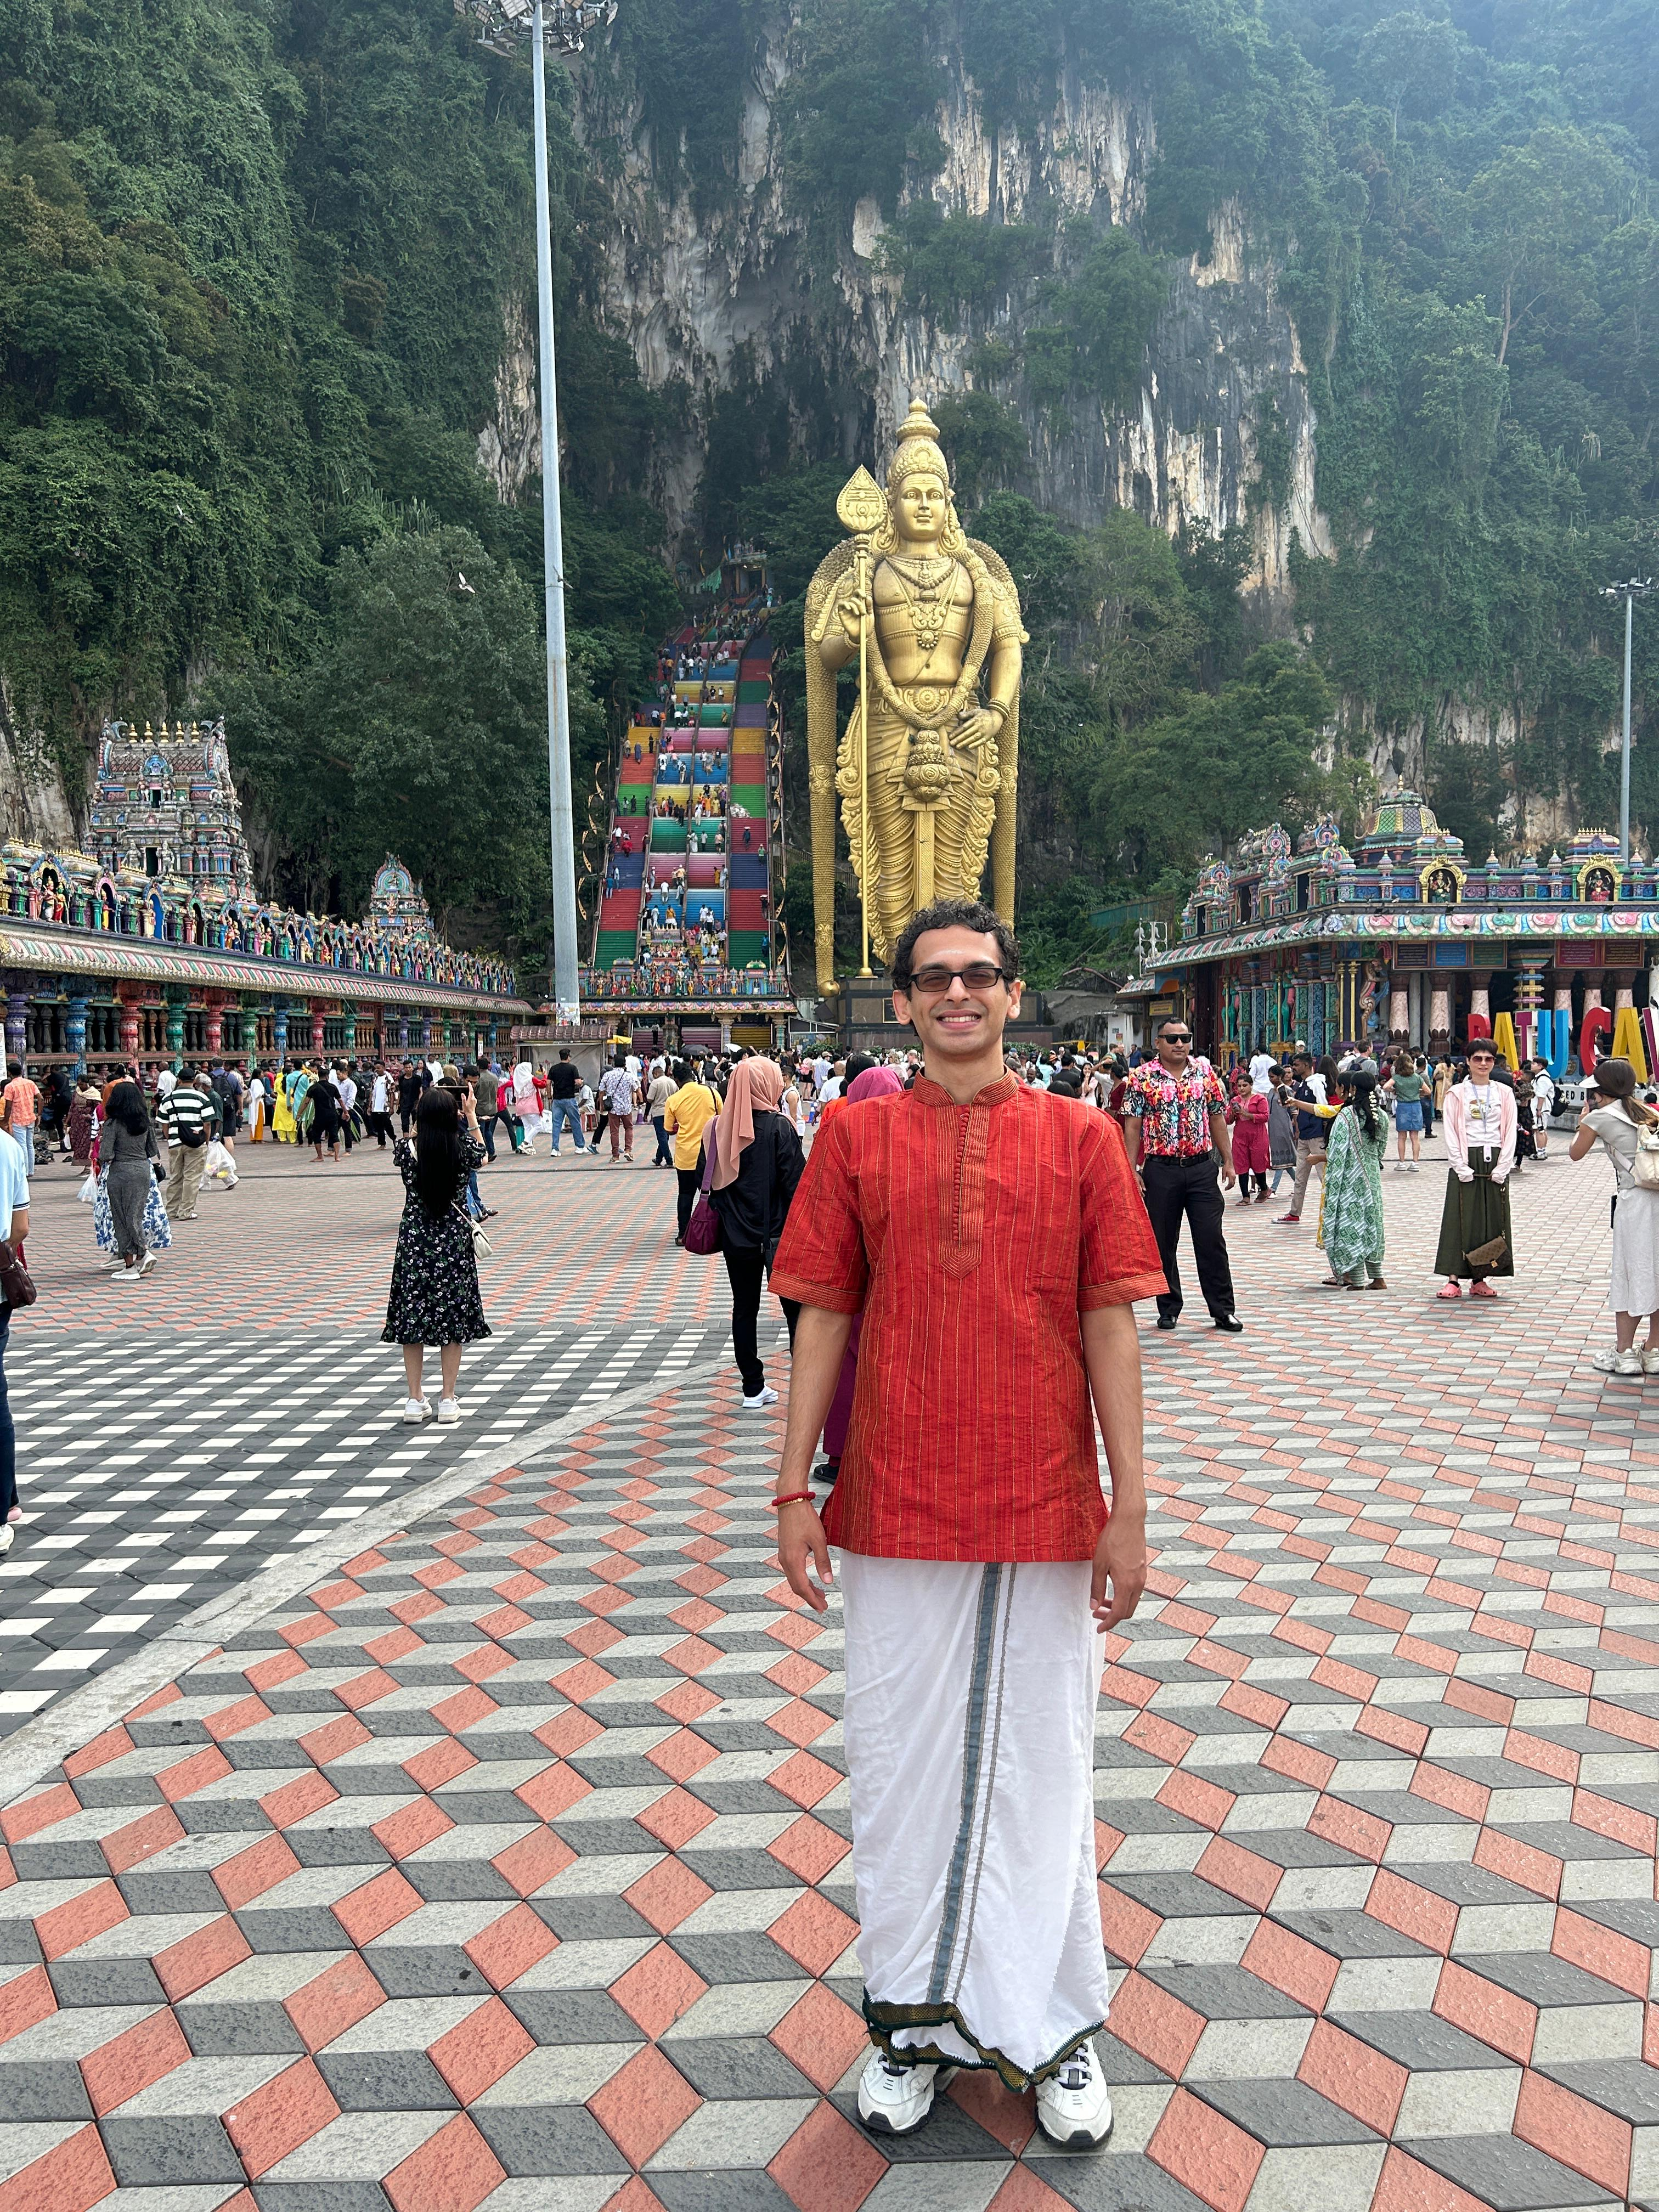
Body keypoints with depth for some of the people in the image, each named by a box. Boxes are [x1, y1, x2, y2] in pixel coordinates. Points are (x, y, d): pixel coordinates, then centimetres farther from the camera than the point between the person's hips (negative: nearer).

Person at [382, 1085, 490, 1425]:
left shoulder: (406, 1149, -10)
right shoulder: (463, 1149, -11)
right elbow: (482, 1152, 14)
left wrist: (428, 1108, 22)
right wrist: (471, 1116, 25)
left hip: (414, 1240, 0)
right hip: (454, 1240, 0)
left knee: (411, 1320, 9)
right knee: (453, 1320, 8)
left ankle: (415, 1401, 13)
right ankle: (448, 1401, 11)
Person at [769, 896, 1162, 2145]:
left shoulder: (1078, 1137, 0)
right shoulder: (857, 1137, 2)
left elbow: (1111, 1328, 0)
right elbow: (823, 1319, 3)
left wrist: (1130, 1510, -2)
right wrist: (795, 1489, 0)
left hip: (1047, 1519, 0)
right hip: (893, 1514, 1)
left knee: (1042, 1770, 11)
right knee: (901, 1767, 12)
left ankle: (1054, 2032, 31)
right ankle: (913, 2020, 33)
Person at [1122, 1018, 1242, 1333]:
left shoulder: (1206, 1074, 6)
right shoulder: (1143, 1078, -1)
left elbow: (1218, 1119, 10)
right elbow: (1132, 1125, -2)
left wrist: (1228, 1162, 6)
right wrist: (1132, 1169, -8)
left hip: (1202, 1167, 1)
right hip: (1161, 1169, -1)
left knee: (1212, 1241, 0)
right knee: (1163, 1243, 6)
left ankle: (1223, 1310, 7)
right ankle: (1169, 1309, 18)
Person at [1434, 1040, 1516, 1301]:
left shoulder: (1504, 1094, 8)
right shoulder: (1456, 1094, 2)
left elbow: (1510, 1132, 5)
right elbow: (1450, 1132, -3)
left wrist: (1502, 1167, -5)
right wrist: (1461, 1167, -11)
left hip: (1495, 1162, 3)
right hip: (1466, 1162, -3)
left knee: (1493, 1220, 3)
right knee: (1460, 1219, -4)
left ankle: (1479, 1280, 10)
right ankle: (1453, 1280, -4)